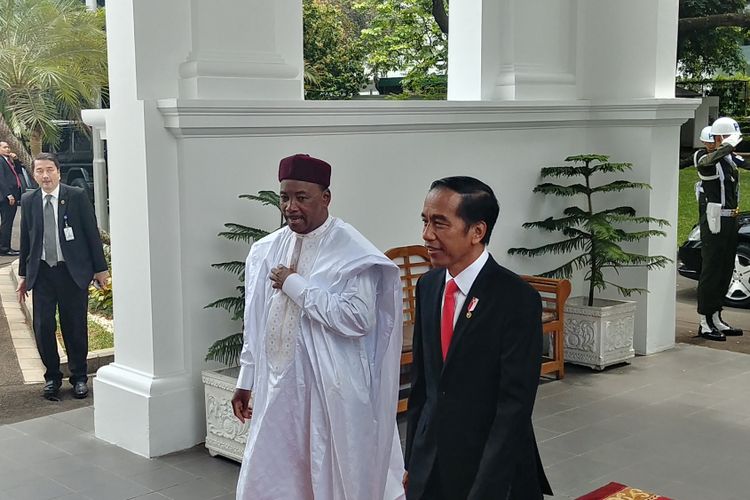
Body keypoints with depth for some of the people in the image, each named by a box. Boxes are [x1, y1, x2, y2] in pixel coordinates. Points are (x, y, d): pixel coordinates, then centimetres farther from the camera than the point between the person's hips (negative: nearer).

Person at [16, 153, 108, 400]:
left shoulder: (77, 197, -4)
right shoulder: (29, 201, 6)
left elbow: (92, 233, -1)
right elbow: (25, 239, 12)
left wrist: (100, 268, -2)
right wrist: (23, 274, 12)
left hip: (73, 272, -2)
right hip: (42, 272, 3)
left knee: (75, 326, 5)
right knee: (43, 327, 1)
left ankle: (79, 377, 20)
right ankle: (52, 377, 19)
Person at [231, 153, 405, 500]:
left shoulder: (352, 252, -13)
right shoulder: (265, 251, 7)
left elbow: (358, 318, -25)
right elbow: (255, 324, 14)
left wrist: (295, 285, -19)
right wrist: (246, 380, 15)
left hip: (330, 392, -6)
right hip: (276, 390, 6)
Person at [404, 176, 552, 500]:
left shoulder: (518, 299, -17)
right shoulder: (427, 286, 1)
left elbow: (515, 406, -18)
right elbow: (421, 379, 8)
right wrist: (412, 461, 9)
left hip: (493, 467, -5)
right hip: (429, 465, 5)